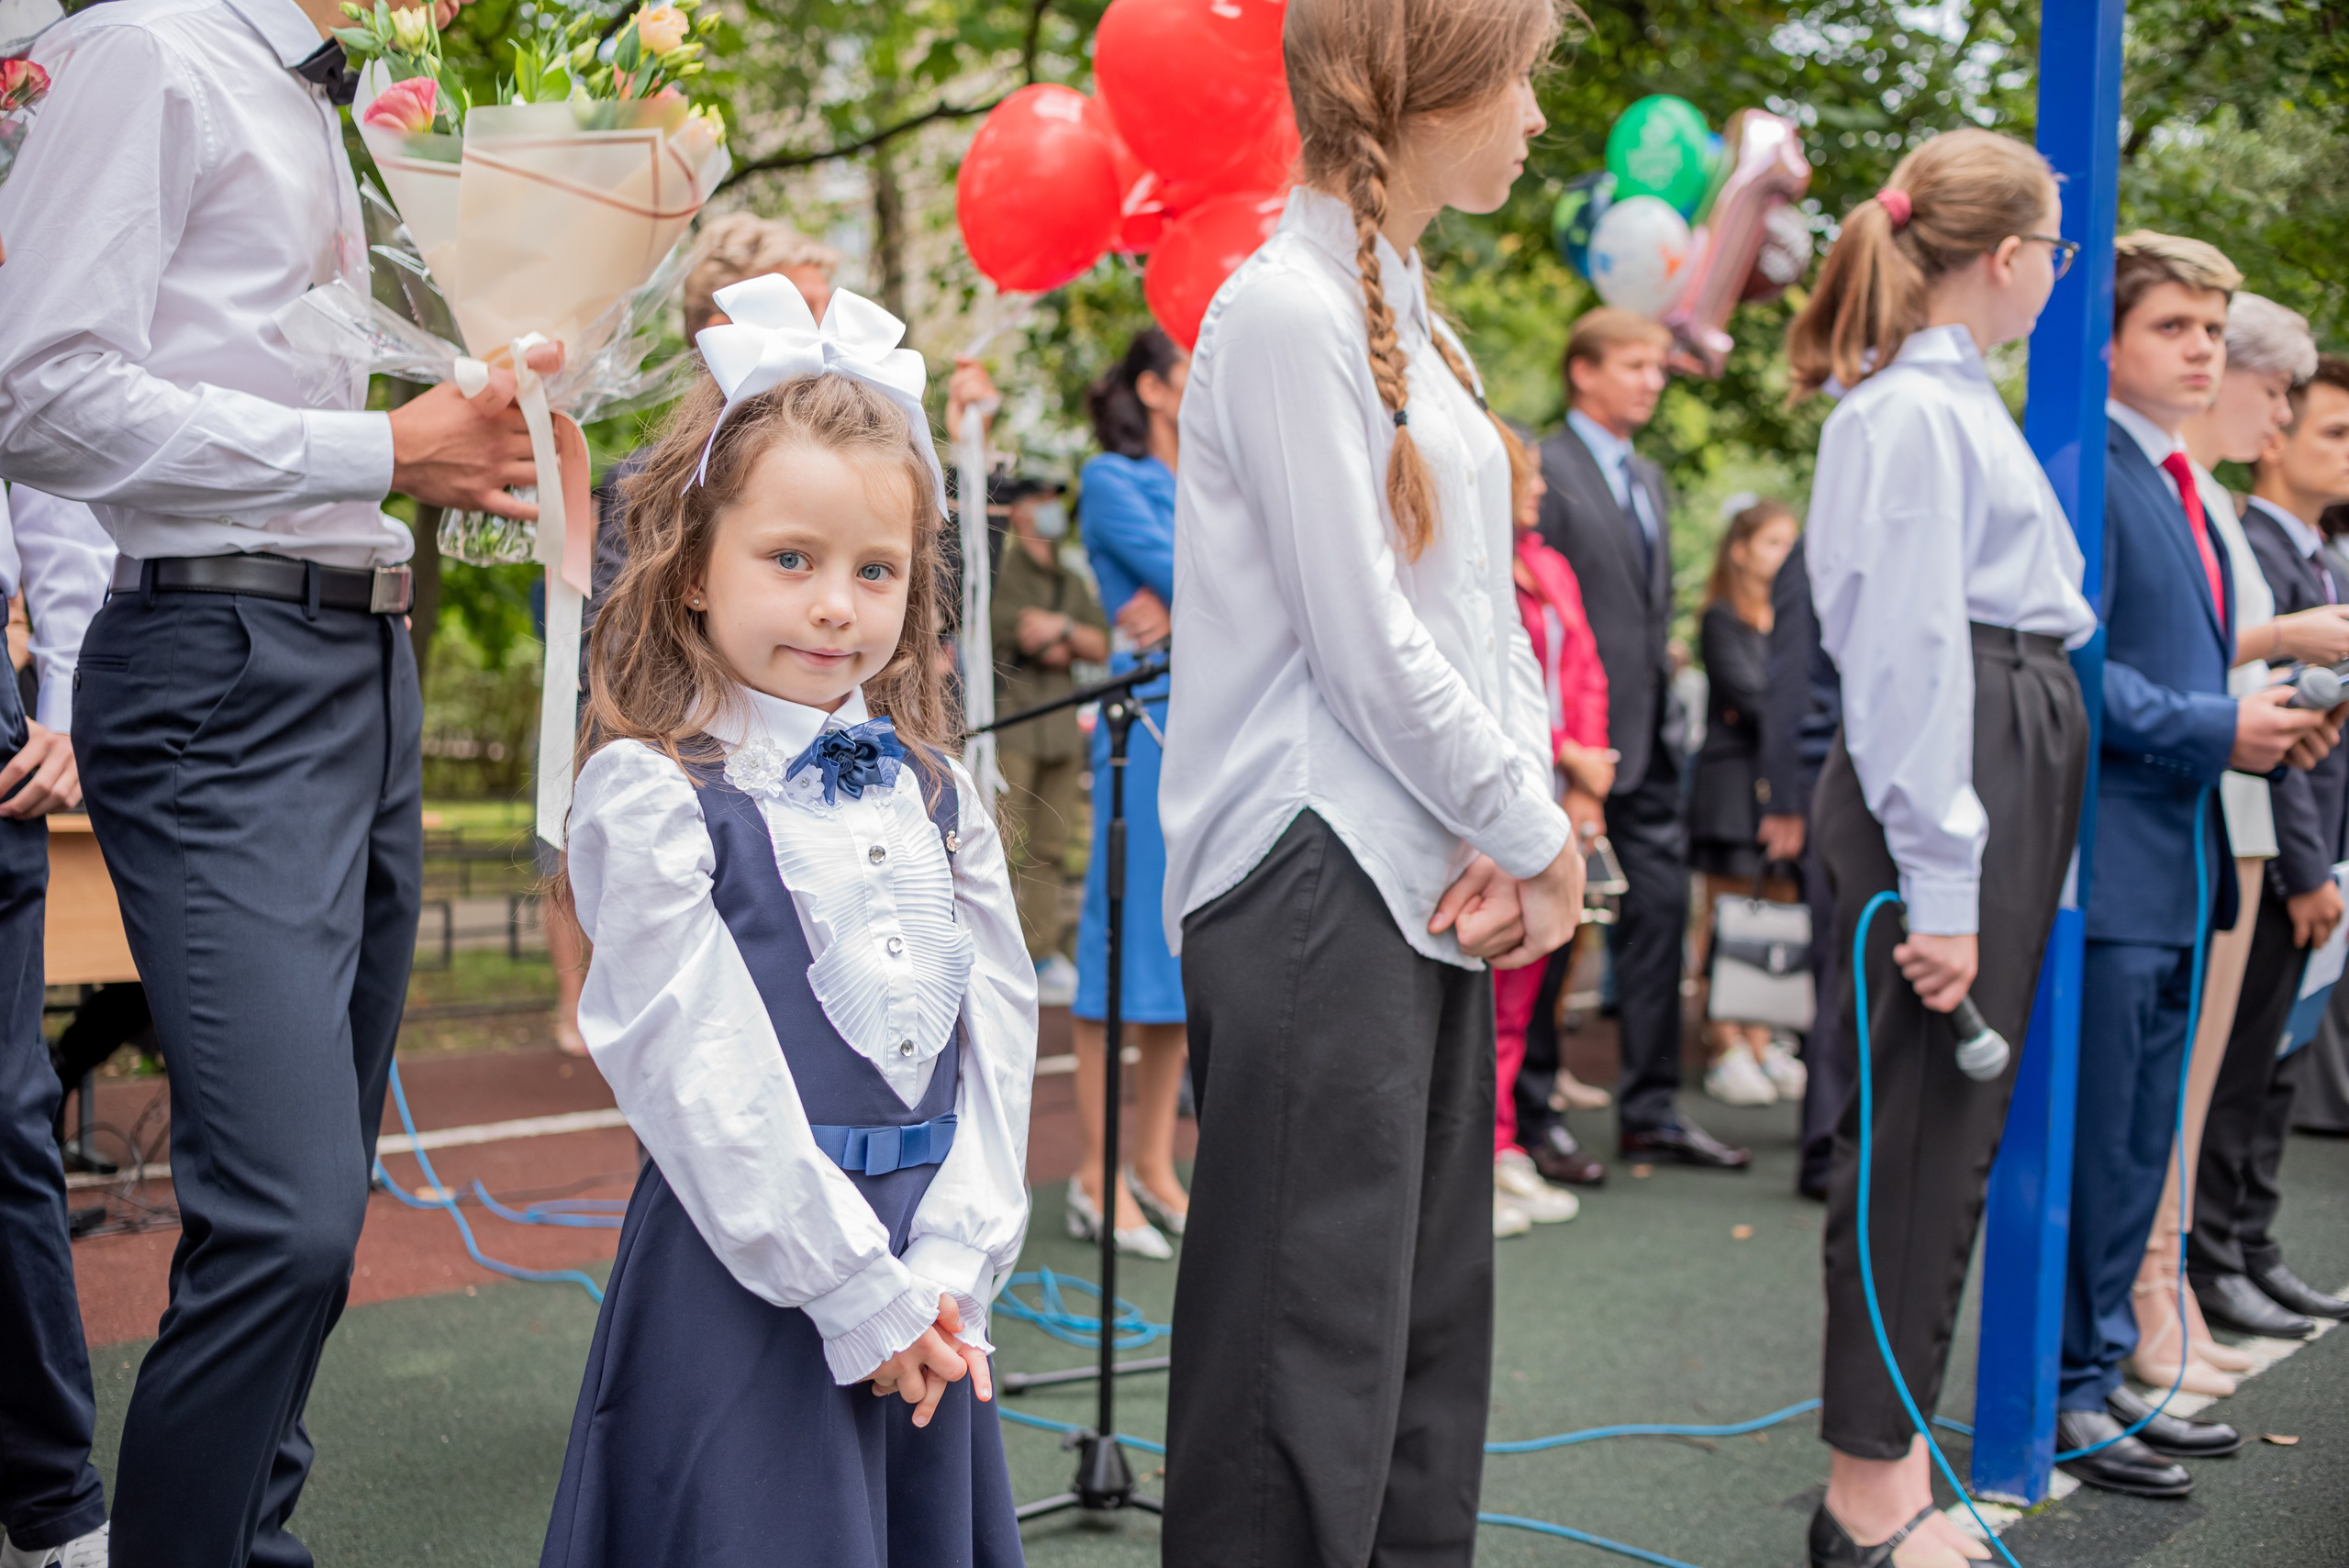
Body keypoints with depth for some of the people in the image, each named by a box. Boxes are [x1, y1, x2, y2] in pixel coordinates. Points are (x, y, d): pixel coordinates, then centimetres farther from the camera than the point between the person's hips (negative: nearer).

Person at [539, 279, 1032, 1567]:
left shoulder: (932, 792, 9)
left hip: (927, 1281, 6)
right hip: (744, 1271, -5)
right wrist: (856, 1293, -14)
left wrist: (952, 1265, -4)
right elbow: (699, 1076, -14)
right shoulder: (650, 797, -9)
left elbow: (997, 1027, 6)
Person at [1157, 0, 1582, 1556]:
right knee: (1311, 1329, -4)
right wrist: (1538, 833, -7)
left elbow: (1483, 601, 14)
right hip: (1313, 884, -9)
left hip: (1434, 884, 9)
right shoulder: (1287, 310, -13)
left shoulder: (1410, 315, 15)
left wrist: (1522, 816, -1)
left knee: (1429, 1310, 14)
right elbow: (1365, 647, -16)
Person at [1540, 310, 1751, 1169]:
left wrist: (1664, 702, 13)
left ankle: (1650, 1109, 16)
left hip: (1646, 742, 8)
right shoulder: (1544, 471, -9)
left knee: (1660, 911, 8)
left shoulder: (1647, 478, 18)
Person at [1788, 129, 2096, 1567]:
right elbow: (1909, 649, -18)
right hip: (1947, 784, -10)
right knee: (1920, 1134, -5)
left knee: (1954, 1125, 13)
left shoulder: (1962, 398, 18)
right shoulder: (1910, 410, -12)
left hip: (2016, 770, 10)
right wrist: (1940, 885, -21)